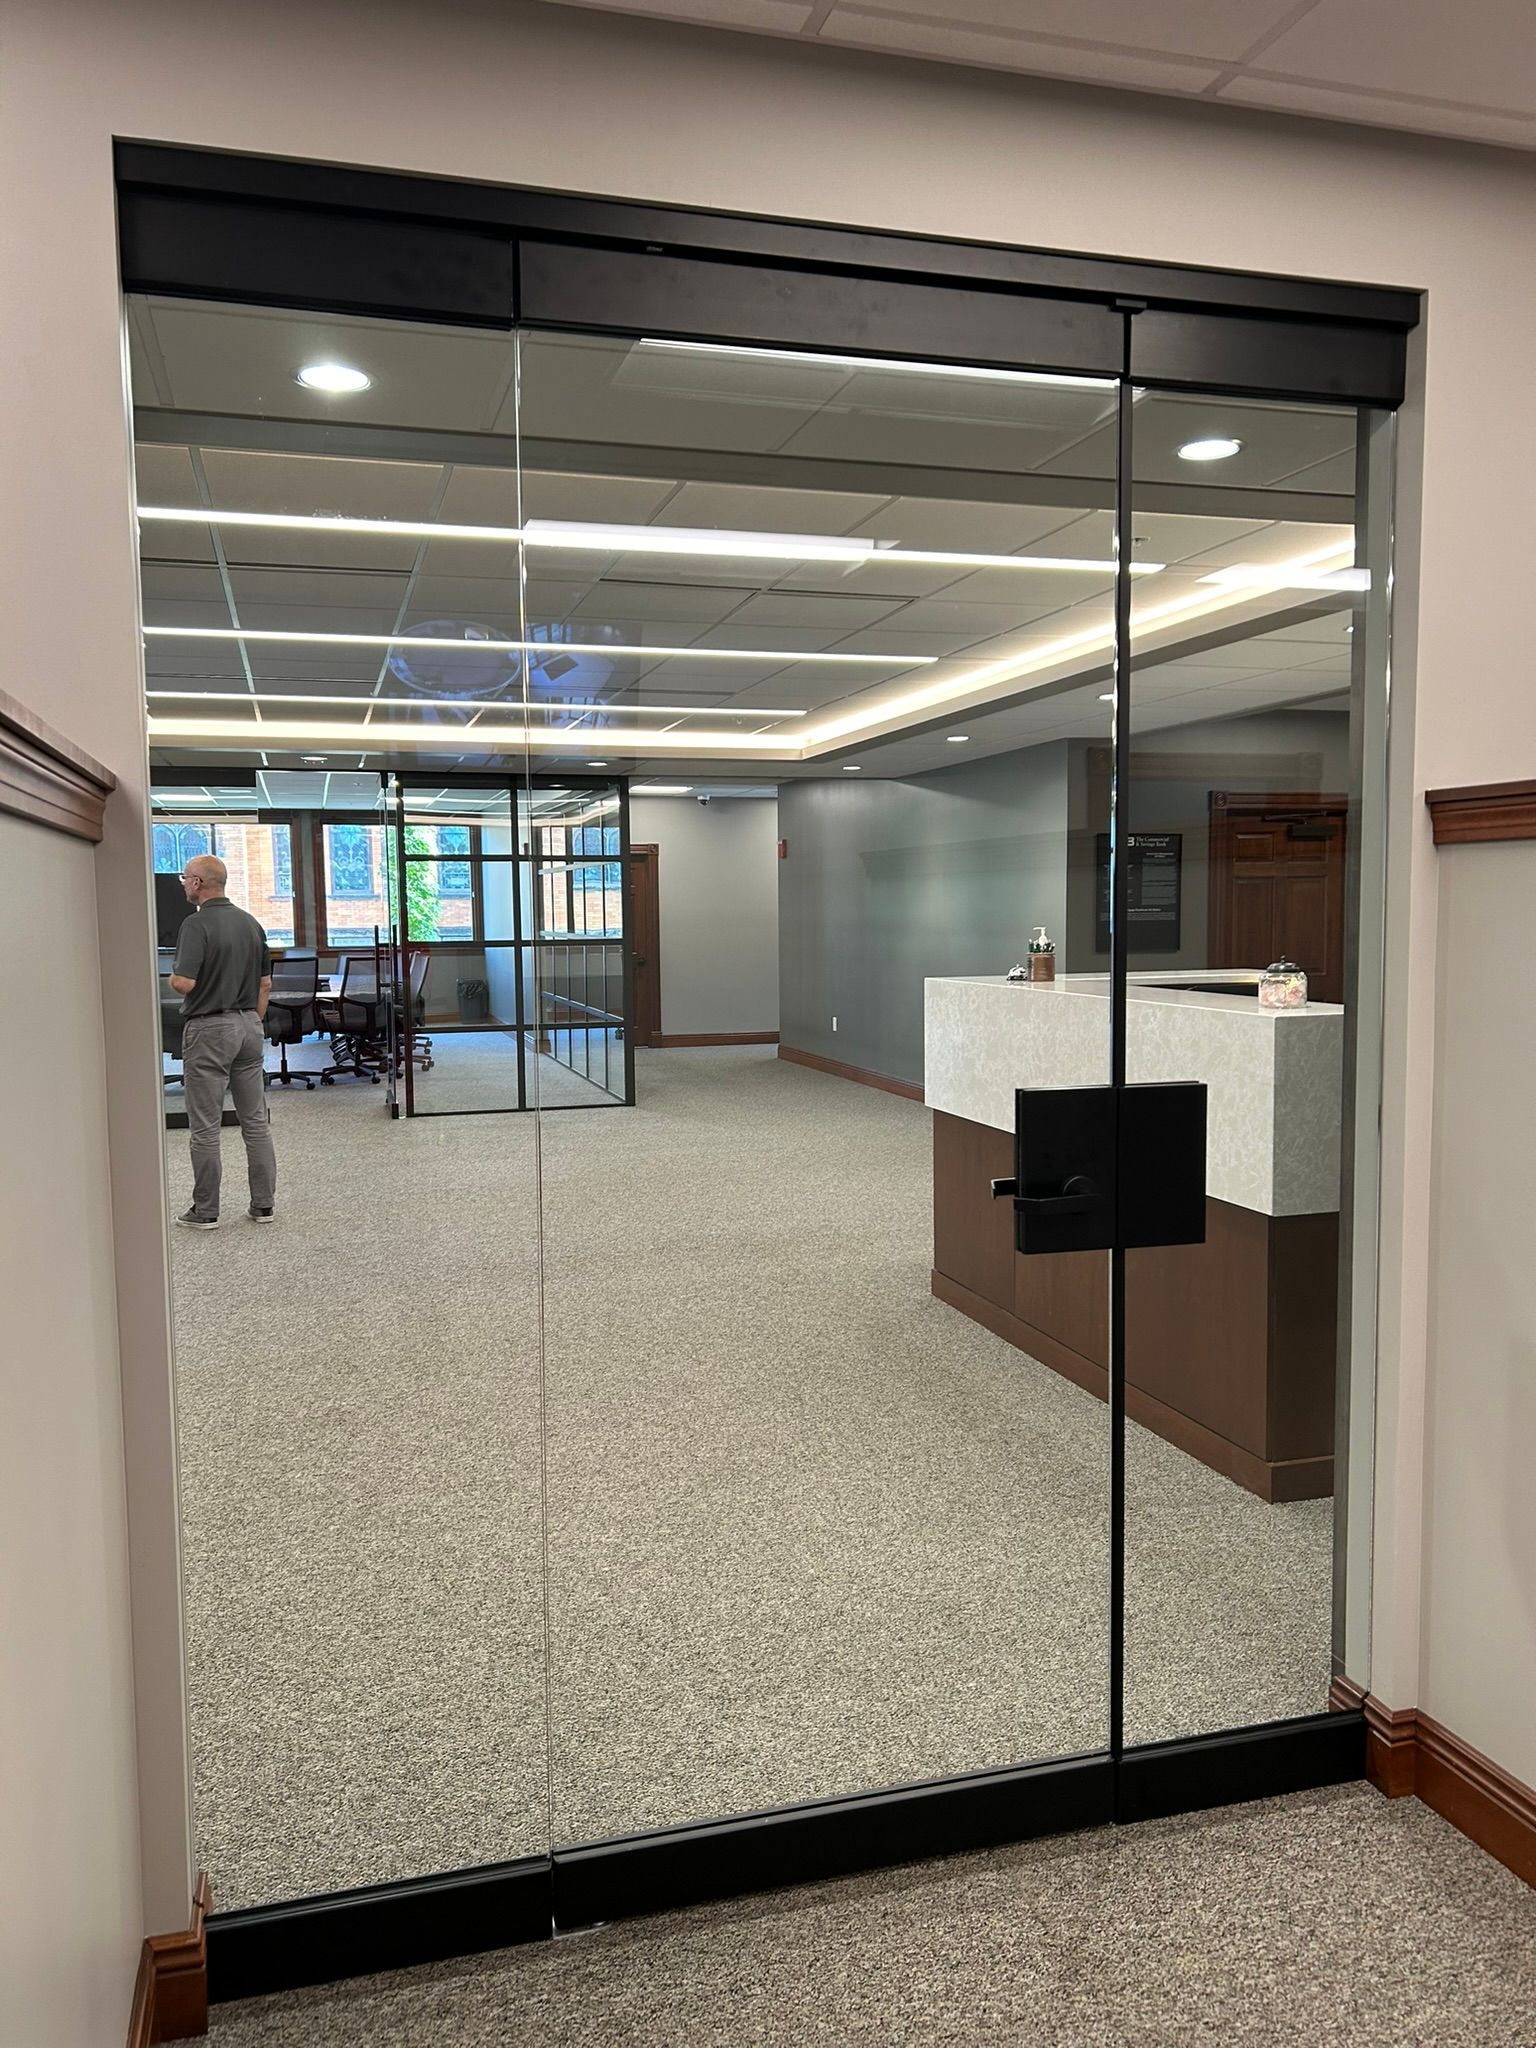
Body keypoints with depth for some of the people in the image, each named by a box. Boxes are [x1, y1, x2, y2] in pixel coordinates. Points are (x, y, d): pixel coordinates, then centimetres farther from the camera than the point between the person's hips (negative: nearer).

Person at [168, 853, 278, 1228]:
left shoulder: (197, 925, -14)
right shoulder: (251, 923, 9)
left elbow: (184, 983, -22)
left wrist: (171, 976, 0)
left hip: (208, 1031, -7)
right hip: (249, 1027, 7)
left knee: (205, 1128, 1)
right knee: (256, 1122, 9)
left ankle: (205, 1211, 8)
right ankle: (263, 1204, 13)